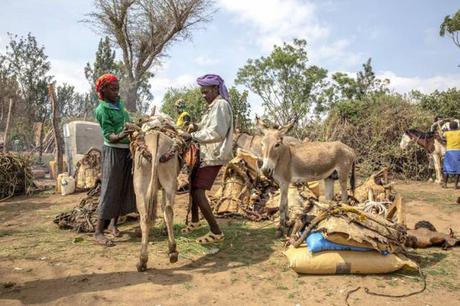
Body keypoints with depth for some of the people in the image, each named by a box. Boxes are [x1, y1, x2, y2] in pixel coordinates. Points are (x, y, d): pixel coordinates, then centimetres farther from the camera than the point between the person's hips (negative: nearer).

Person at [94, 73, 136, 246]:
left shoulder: (119, 103, 10)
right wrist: (119, 137, -39)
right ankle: (98, 231, -1)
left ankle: (113, 223, 23)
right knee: (109, 190, -7)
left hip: (128, 150, 7)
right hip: (113, 151, -7)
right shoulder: (102, 109, -12)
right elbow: (109, 135, -21)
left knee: (124, 189, 10)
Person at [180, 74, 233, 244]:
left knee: (199, 193, -12)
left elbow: (216, 132, -22)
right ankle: (195, 221, 37)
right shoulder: (214, 106, 18)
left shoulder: (221, 104, -12)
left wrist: (192, 136, -17)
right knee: (193, 185, 18)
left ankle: (216, 232, -2)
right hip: (205, 153, 10)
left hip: (213, 156, -10)